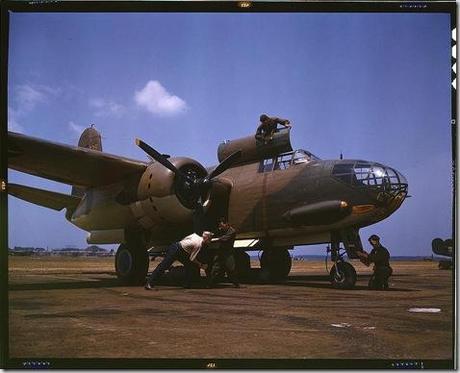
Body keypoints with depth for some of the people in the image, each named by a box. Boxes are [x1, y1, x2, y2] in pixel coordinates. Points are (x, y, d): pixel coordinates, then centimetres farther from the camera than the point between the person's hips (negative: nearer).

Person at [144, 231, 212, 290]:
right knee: (163, 266, -13)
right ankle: (149, 283, -16)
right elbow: (192, 259, -10)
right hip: (175, 251, -10)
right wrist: (200, 265, 0)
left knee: (189, 265, 14)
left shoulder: (195, 235, 7)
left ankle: (188, 285, 18)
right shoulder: (199, 245, -15)